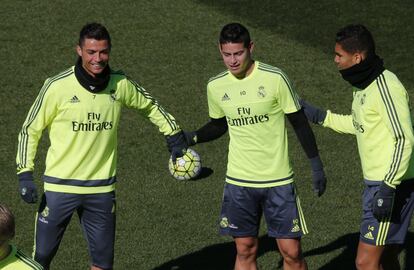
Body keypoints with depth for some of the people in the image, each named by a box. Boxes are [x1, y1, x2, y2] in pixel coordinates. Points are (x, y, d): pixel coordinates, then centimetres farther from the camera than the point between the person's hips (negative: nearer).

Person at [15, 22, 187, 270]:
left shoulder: (121, 84, -2)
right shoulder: (58, 86, -11)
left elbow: (151, 106, 19)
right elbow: (30, 130, -2)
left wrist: (176, 137, 21)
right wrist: (25, 174, -9)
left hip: (102, 189, 3)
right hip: (59, 186, -3)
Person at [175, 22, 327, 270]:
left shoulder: (275, 78, -12)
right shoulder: (215, 87, -1)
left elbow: (299, 122, -3)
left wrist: (317, 166, -2)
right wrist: (193, 137, 0)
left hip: (278, 180, -3)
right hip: (238, 182, 3)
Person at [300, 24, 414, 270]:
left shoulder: (386, 87, -19)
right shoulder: (365, 83, 11)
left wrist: (388, 187, -25)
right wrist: (319, 116, 22)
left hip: (393, 186, -10)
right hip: (376, 184, 10)